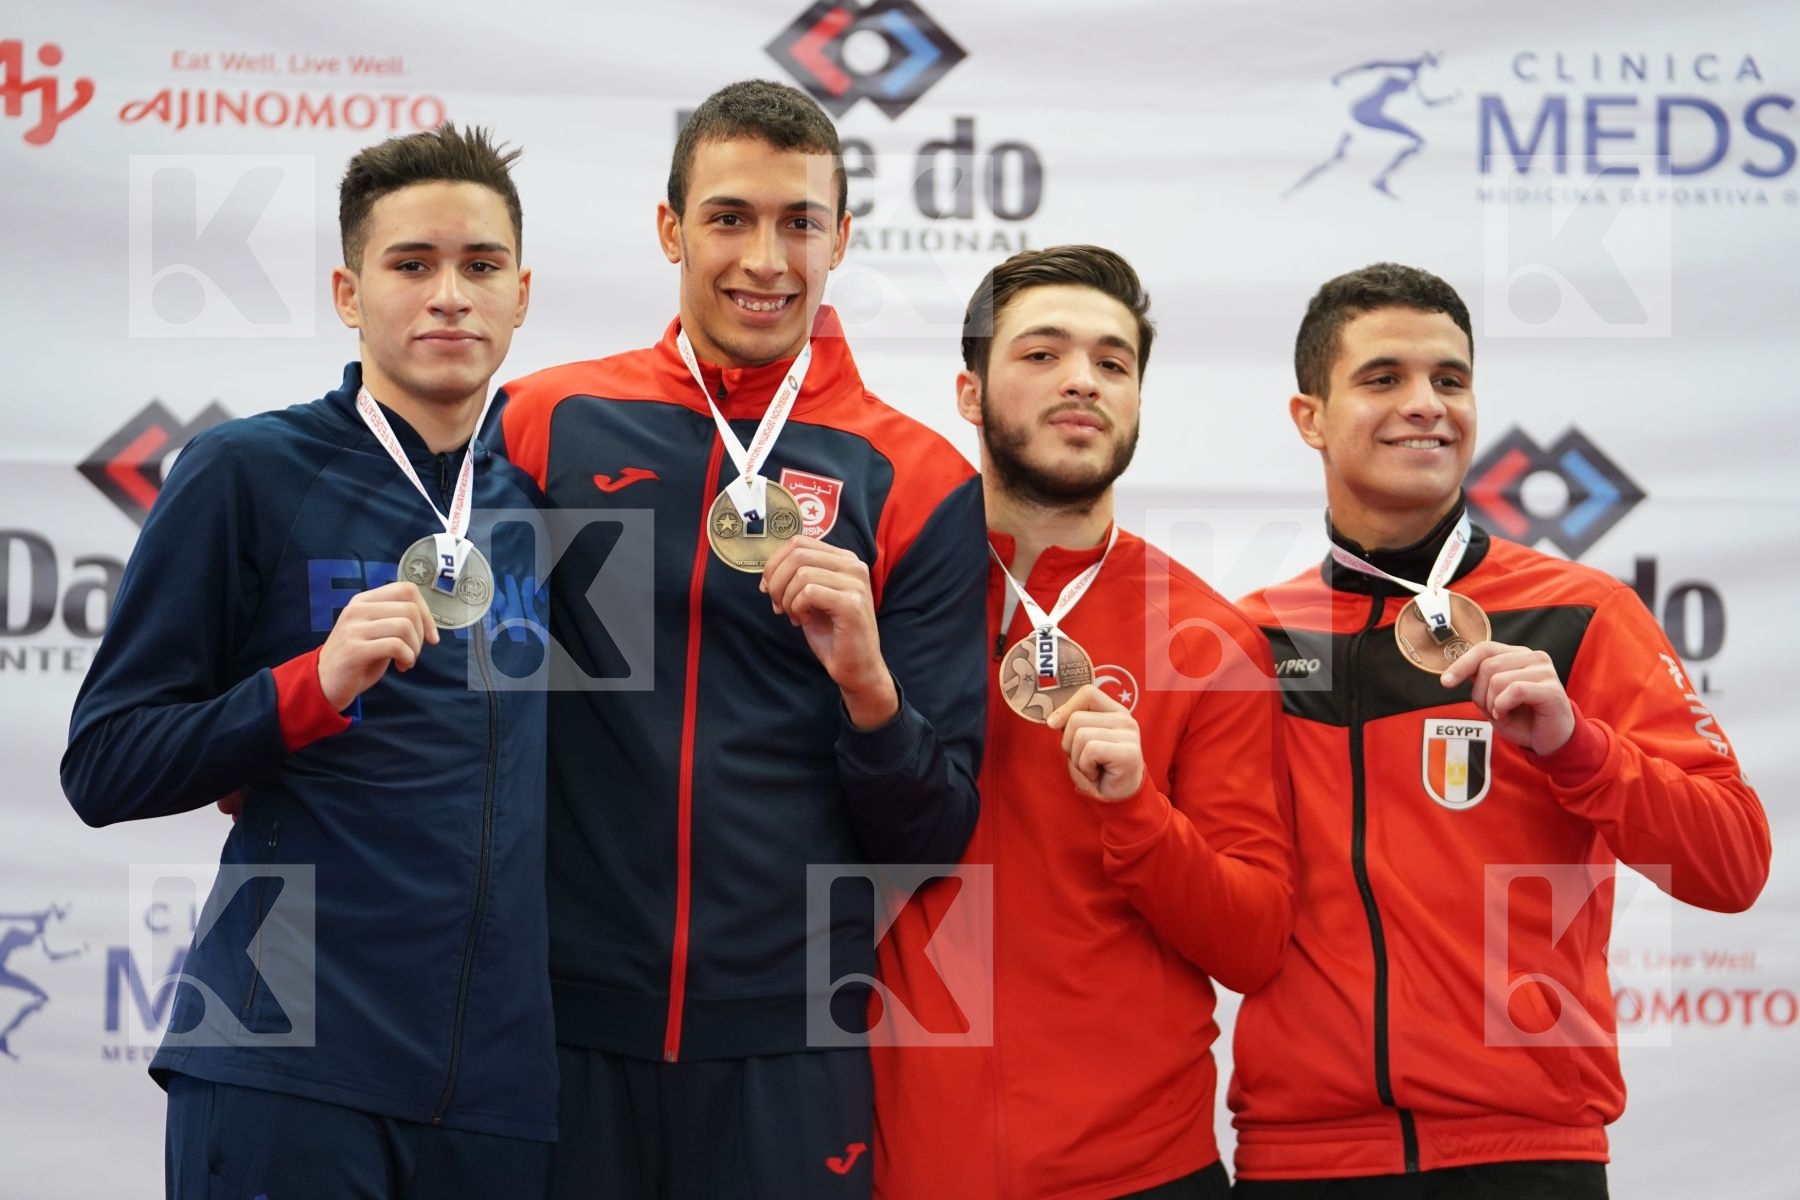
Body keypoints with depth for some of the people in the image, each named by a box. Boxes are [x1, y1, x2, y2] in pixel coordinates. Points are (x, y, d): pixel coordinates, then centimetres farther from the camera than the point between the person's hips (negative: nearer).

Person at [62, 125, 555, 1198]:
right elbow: (104, 767, -3)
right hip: (289, 1066, -4)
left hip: (501, 1073, 4)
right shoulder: (249, 474, -1)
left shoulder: (537, 497, 13)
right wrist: (316, 684, -16)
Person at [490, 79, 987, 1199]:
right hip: (567, 1017, 1)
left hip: (789, 1045, 0)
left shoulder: (917, 481, 1)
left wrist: (865, 683, -16)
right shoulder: (548, 423, 2)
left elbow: (936, 836, 1)